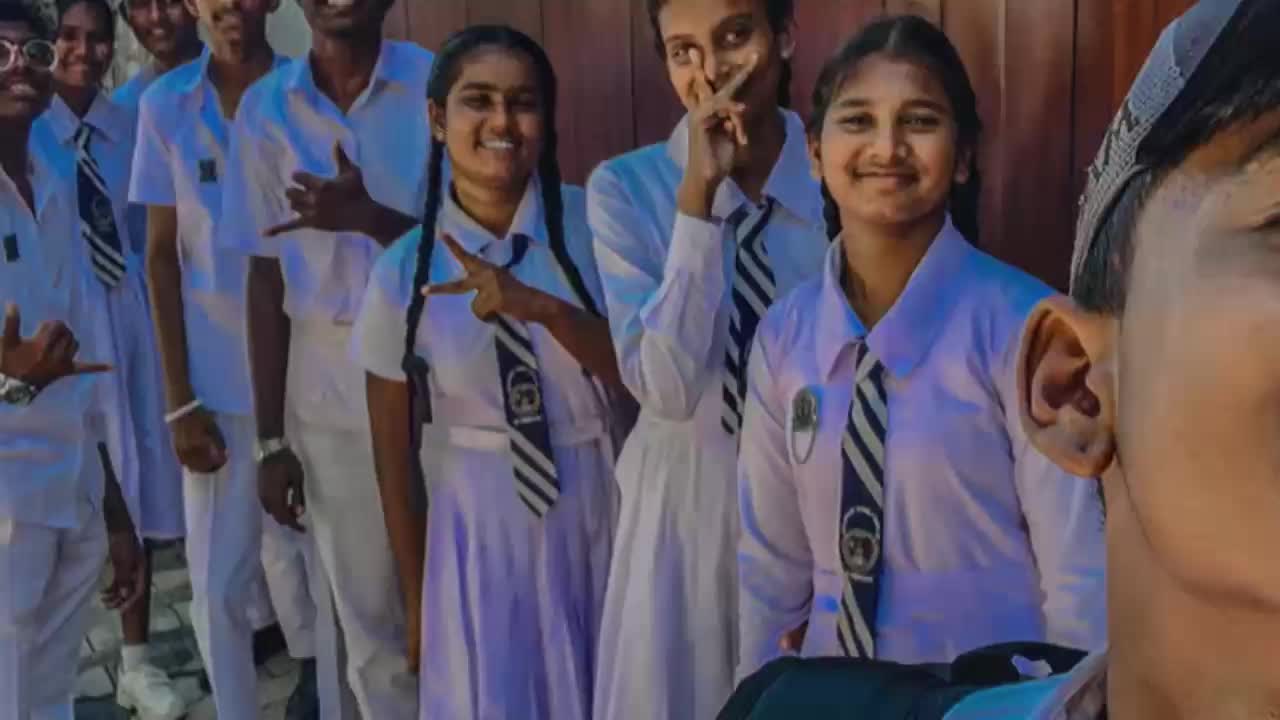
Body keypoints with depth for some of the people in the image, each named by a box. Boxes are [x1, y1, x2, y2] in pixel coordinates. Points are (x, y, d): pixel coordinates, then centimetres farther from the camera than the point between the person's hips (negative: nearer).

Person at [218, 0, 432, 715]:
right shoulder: (265, 109, 2)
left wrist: (370, 218, -24)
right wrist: (271, 438, 5)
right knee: (369, 621, 10)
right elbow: (267, 277, 5)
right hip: (328, 386, 2)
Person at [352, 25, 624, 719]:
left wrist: (539, 307, -32)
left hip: (600, 508, 1)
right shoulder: (403, 272, -10)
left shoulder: (592, 221, -10)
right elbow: (392, 452, -2)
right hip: (479, 523, -1)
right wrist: (417, 598, 6)